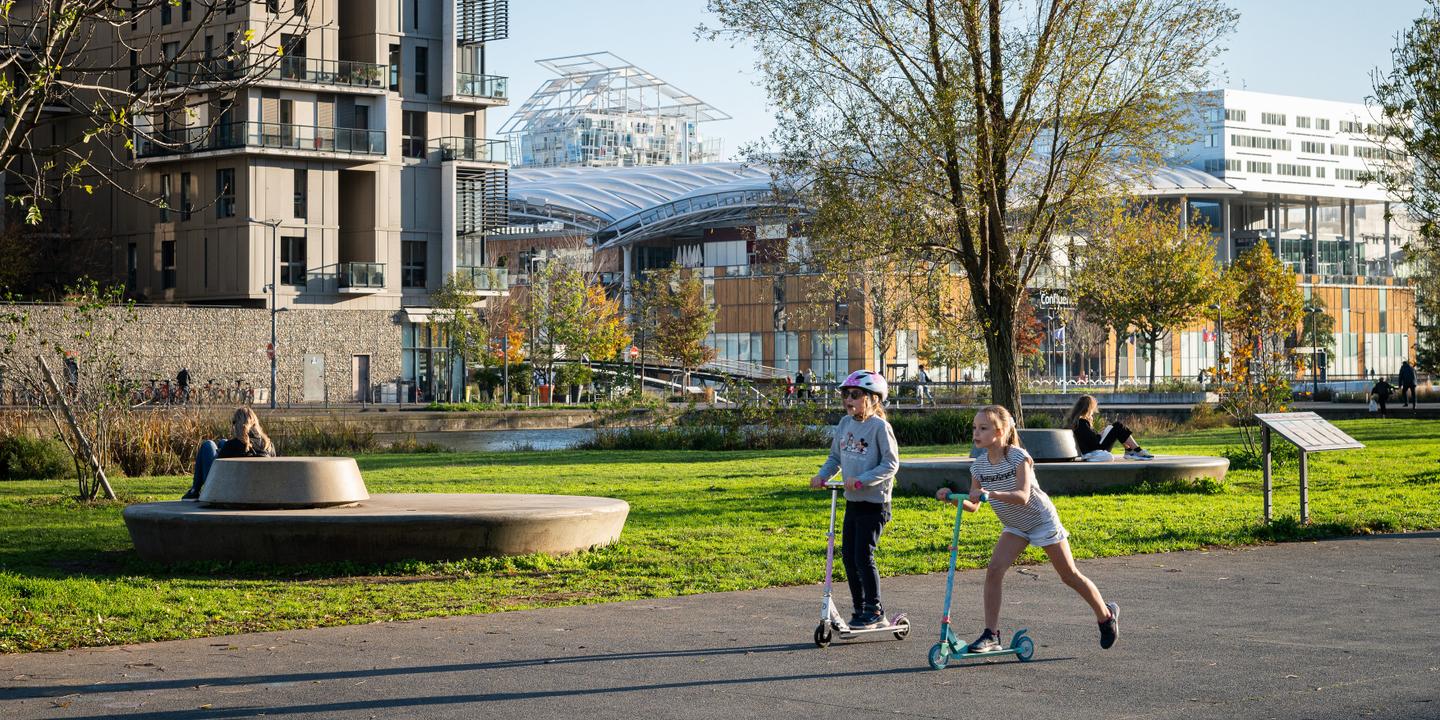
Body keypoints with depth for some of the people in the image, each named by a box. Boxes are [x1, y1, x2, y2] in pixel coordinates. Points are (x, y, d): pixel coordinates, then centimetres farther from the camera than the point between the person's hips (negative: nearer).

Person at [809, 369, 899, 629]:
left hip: (874, 503, -7)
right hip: (852, 502, 7)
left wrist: (861, 480, -24)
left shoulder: (879, 427, -14)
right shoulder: (845, 424, 7)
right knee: (848, 556, 9)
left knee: (863, 556, -9)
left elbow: (890, 464, -17)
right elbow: (835, 457, 17)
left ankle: (875, 610, 3)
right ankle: (860, 609, 20)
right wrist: (822, 475, -1)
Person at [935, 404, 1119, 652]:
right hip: (1014, 526, 5)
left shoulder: (1018, 457, -26)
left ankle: (1107, 614, 29)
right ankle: (991, 635, -12)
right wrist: (952, 499, -26)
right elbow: (972, 506, -6)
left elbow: (1022, 497, -38)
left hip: (1042, 520, -5)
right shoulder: (979, 465, -10)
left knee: (1070, 576, 5)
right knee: (994, 569, -15)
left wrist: (991, 494, -53)